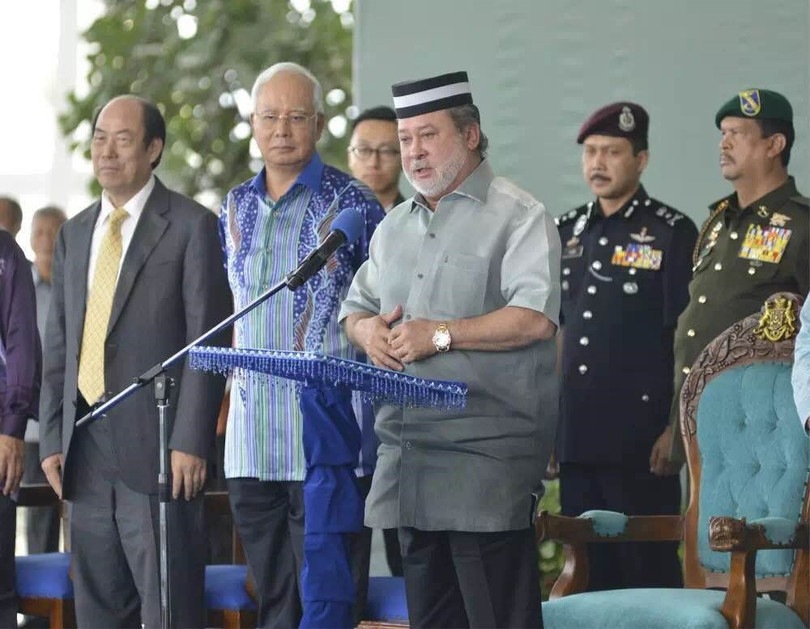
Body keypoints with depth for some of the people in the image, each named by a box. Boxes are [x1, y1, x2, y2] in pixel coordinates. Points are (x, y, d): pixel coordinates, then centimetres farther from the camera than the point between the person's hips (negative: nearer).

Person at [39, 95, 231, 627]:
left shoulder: (191, 226, -1)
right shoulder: (74, 235, 17)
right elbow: (59, 347, 18)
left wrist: (190, 443, -14)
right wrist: (52, 439, 9)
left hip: (157, 445, -6)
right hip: (85, 449, 6)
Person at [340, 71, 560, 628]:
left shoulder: (516, 217, -4)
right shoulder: (395, 227, 21)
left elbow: (535, 319, -16)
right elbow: (355, 309, 27)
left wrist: (441, 335, -16)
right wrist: (367, 330, 3)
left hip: (485, 453, -7)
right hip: (407, 451, 8)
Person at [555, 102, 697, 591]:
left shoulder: (672, 233, -4)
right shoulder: (569, 232, 14)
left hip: (641, 442, -6)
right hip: (576, 438, 6)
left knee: (648, 573, -2)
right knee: (588, 576, 9)